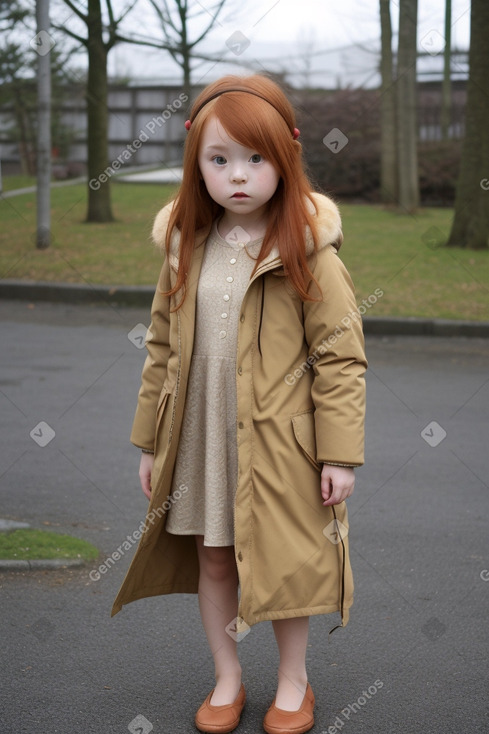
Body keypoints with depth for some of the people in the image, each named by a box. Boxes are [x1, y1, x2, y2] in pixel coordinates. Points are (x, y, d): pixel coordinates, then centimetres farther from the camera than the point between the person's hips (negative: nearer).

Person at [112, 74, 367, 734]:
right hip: (201, 438, 4)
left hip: (279, 443, -4)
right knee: (212, 556, 15)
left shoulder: (309, 252, -12)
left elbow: (341, 356, -11)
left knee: (285, 562, 9)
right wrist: (150, 442, 9)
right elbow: (161, 347, 7)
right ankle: (227, 679, 35)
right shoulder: (186, 247, 1)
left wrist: (340, 453, -13)